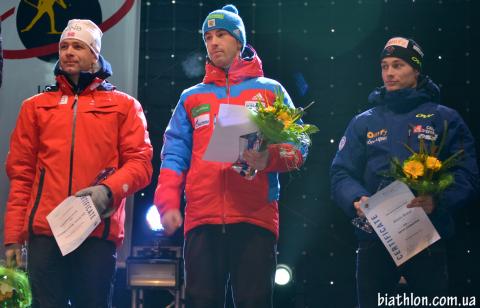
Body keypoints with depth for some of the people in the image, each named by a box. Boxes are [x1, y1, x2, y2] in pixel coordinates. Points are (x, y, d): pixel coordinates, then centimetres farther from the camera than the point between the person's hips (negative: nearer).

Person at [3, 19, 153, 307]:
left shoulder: (124, 105, 13)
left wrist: (108, 189, -17)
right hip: (44, 231, 2)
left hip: (99, 231, -1)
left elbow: (140, 163, 3)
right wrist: (13, 235, 5)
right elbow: (21, 173, 14)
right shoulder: (36, 106, 19)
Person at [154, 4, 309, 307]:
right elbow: (175, 155, 13)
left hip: (255, 216, -2)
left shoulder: (270, 90, 13)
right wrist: (168, 203, -2)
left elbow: (298, 148, 6)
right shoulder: (192, 98, 20)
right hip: (202, 218, 2)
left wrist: (269, 158, -16)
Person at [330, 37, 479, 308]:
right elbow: (341, 174, 7)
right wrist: (357, 200, -15)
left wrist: (438, 200, -21)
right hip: (375, 237, 2)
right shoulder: (363, 123, 13)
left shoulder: (444, 119, 7)